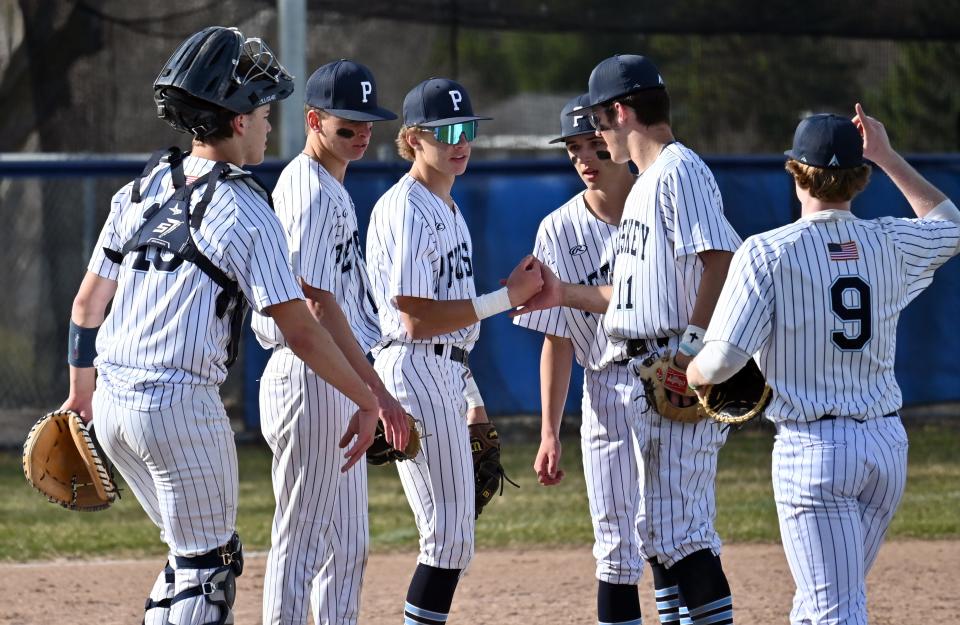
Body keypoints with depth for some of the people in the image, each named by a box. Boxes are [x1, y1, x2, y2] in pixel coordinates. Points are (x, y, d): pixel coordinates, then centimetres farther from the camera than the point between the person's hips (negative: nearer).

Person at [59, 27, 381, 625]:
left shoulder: (141, 191, 9)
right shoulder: (244, 210, -10)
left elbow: (88, 301, 15)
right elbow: (299, 330, -13)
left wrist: (81, 387, 28)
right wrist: (367, 401, -4)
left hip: (113, 399, 7)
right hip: (182, 407, -7)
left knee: (203, 551, 21)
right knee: (206, 567, 3)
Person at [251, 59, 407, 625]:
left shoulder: (329, 188, 17)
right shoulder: (315, 195, -15)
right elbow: (319, 305, -22)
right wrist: (377, 391, -24)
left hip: (335, 383, 11)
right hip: (312, 379, -10)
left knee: (349, 546, 13)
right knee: (302, 540, -7)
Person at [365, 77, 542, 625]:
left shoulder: (447, 207, 17)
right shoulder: (407, 210, -13)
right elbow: (417, 318, -20)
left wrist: (469, 394, 19)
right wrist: (507, 296, -18)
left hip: (448, 372, 10)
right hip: (415, 370, -10)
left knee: (452, 536, 10)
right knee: (450, 537, -11)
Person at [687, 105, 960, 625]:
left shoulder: (767, 252, -10)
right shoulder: (889, 243, 4)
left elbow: (722, 362, -15)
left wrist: (690, 374, 8)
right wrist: (887, 157, 29)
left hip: (812, 447, -5)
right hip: (887, 444, 5)